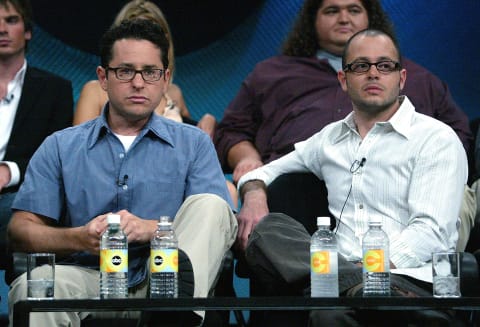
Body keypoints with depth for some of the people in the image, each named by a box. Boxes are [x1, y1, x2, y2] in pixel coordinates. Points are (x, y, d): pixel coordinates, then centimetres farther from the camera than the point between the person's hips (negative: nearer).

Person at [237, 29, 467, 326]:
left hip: (409, 278, -7)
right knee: (267, 229, -26)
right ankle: (357, 284, -35)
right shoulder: (331, 138, 24)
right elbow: (264, 172, 33)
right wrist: (254, 193, 6)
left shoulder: (437, 138, 5)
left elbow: (431, 231, -7)